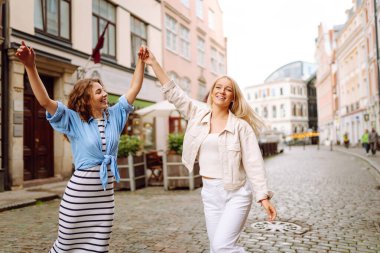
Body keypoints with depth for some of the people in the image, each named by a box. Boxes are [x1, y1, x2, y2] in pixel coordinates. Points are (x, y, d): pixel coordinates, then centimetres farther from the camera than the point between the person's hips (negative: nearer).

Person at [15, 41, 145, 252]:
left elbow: (134, 89, 6)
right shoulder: (74, 120, -6)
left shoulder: (114, 116, 5)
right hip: (79, 191, -4)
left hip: (106, 194, 4)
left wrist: (141, 61, 2)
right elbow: (45, 101, -18)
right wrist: (31, 67, -28)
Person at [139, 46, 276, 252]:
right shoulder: (198, 115, 3)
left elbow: (253, 162, -8)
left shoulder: (241, 126, -7)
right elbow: (173, 93, 4)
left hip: (236, 193, -4)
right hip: (210, 192, 4)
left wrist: (264, 196, -14)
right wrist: (153, 63, 1)